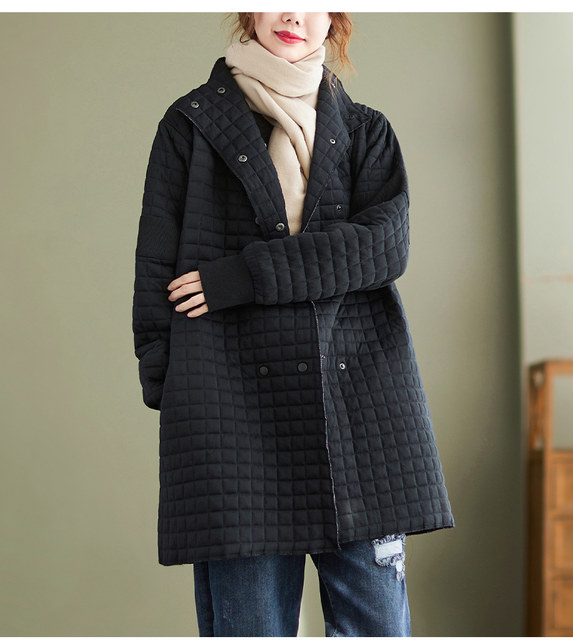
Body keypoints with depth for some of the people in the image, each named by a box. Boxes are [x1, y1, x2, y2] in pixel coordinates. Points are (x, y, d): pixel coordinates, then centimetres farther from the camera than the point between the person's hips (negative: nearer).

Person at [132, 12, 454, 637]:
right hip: (236, 393, -1)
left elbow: (384, 245, -3)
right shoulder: (192, 123, 12)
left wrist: (242, 276, -10)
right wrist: (166, 387, -2)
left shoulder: (366, 131, 15)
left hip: (358, 396, 2)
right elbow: (157, 267, 9)